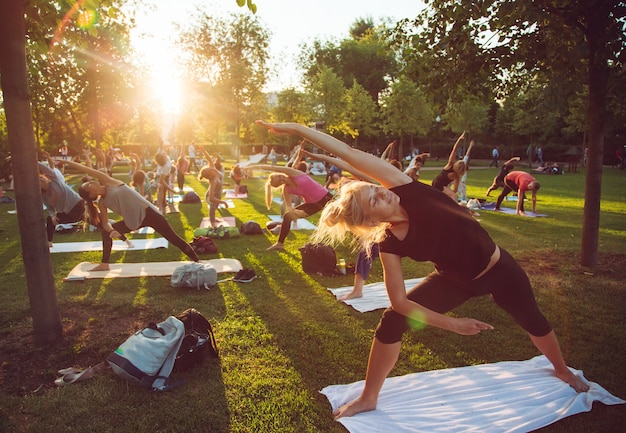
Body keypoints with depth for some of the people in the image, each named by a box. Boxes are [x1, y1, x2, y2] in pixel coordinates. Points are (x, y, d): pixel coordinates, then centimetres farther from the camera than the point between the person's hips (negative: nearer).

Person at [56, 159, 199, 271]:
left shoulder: (110, 182, -4)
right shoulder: (102, 203, 6)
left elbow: (87, 170, -6)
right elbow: (105, 223, 0)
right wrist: (111, 230, -22)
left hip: (148, 213, -6)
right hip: (134, 221, 6)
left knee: (174, 238, -7)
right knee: (105, 231, 12)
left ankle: (197, 261, -1)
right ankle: (105, 264, 24)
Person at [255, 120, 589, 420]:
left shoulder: (406, 191, -27)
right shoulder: (389, 244, -22)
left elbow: (350, 154, -33)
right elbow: (401, 301, -18)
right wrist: (452, 324, -16)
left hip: (499, 270, 0)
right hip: (457, 280, 1)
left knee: (533, 322, 21)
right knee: (392, 321, -10)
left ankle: (563, 371, 55)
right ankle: (368, 398, 8)